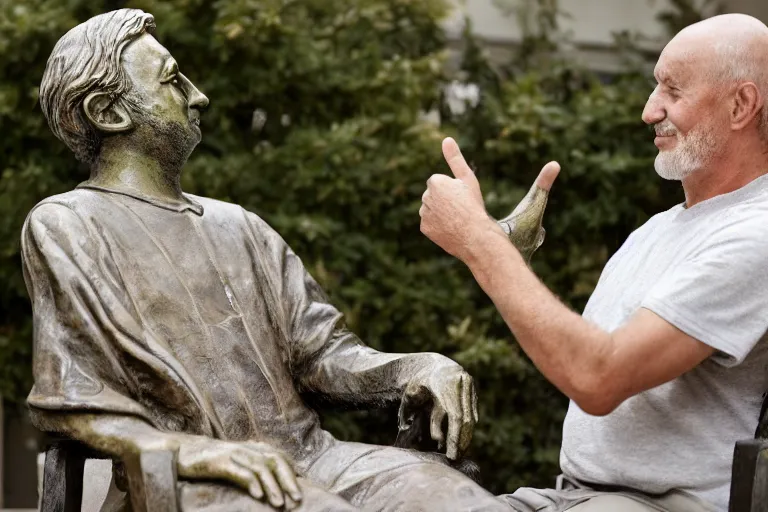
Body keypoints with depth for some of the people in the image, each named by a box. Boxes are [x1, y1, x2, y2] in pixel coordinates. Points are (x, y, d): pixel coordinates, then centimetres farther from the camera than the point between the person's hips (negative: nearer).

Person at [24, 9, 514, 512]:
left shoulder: (237, 225, 24)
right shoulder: (64, 227, 5)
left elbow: (322, 351, 16)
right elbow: (75, 409, -4)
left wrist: (414, 367, -5)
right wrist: (196, 450, -21)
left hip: (309, 452, 6)